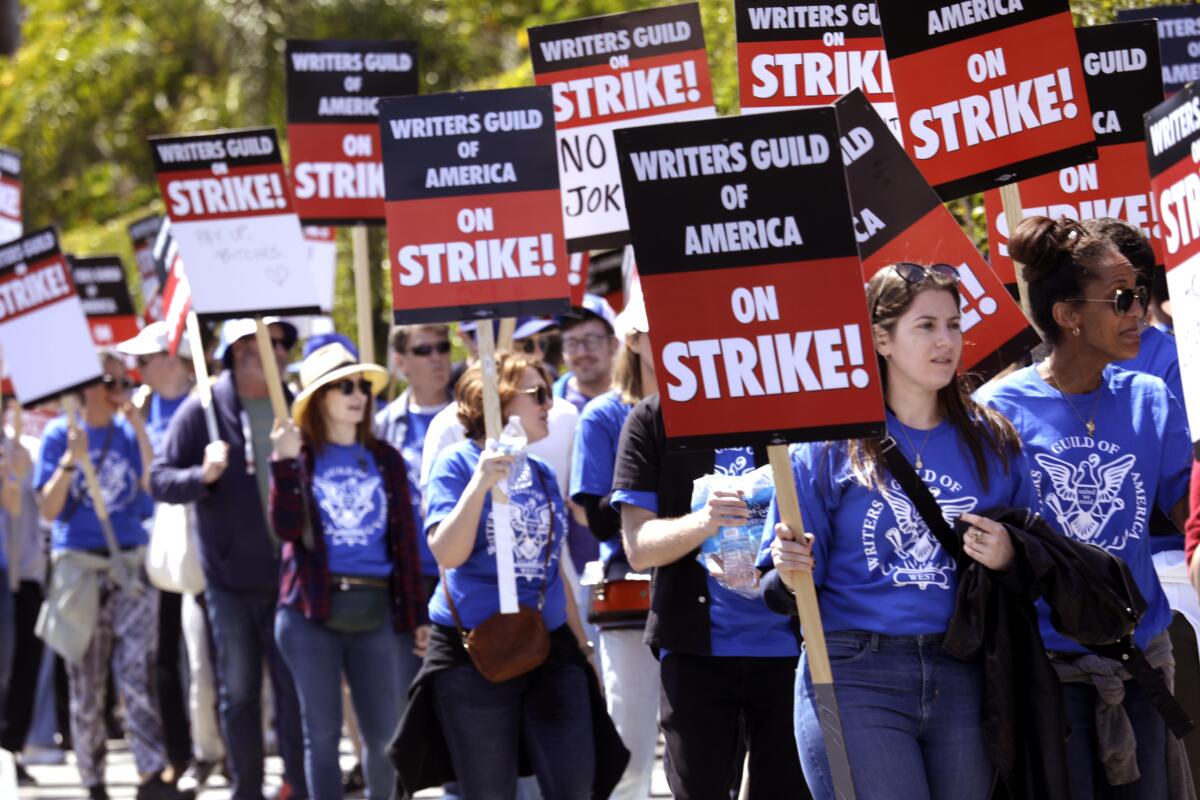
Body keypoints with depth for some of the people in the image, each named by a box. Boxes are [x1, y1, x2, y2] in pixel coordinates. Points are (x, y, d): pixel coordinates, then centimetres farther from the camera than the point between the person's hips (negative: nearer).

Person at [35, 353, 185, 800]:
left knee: (138, 670, -13)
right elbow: (49, 509, -4)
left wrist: (141, 433, -12)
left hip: (130, 562, 1)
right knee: (85, 682, 4)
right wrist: (71, 459, -17)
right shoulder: (60, 435, 2)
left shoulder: (130, 432, 7)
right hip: (79, 565, -1)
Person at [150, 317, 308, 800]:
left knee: (295, 688, 2)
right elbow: (160, 480, -4)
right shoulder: (205, 408, -3)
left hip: (288, 575, 2)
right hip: (230, 576, -2)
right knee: (238, 691, 5)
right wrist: (202, 475, -21)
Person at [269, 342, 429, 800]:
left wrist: (417, 617, 7)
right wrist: (285, 463, -22)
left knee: (385, 735, 2)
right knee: (323, 732, 0)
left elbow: (404, 539, 11)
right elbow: (286, 527, -10)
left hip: (377, 610, 2)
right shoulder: (299, 455, 4)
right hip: (313, 610, -2)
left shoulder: (385, 459, 11)